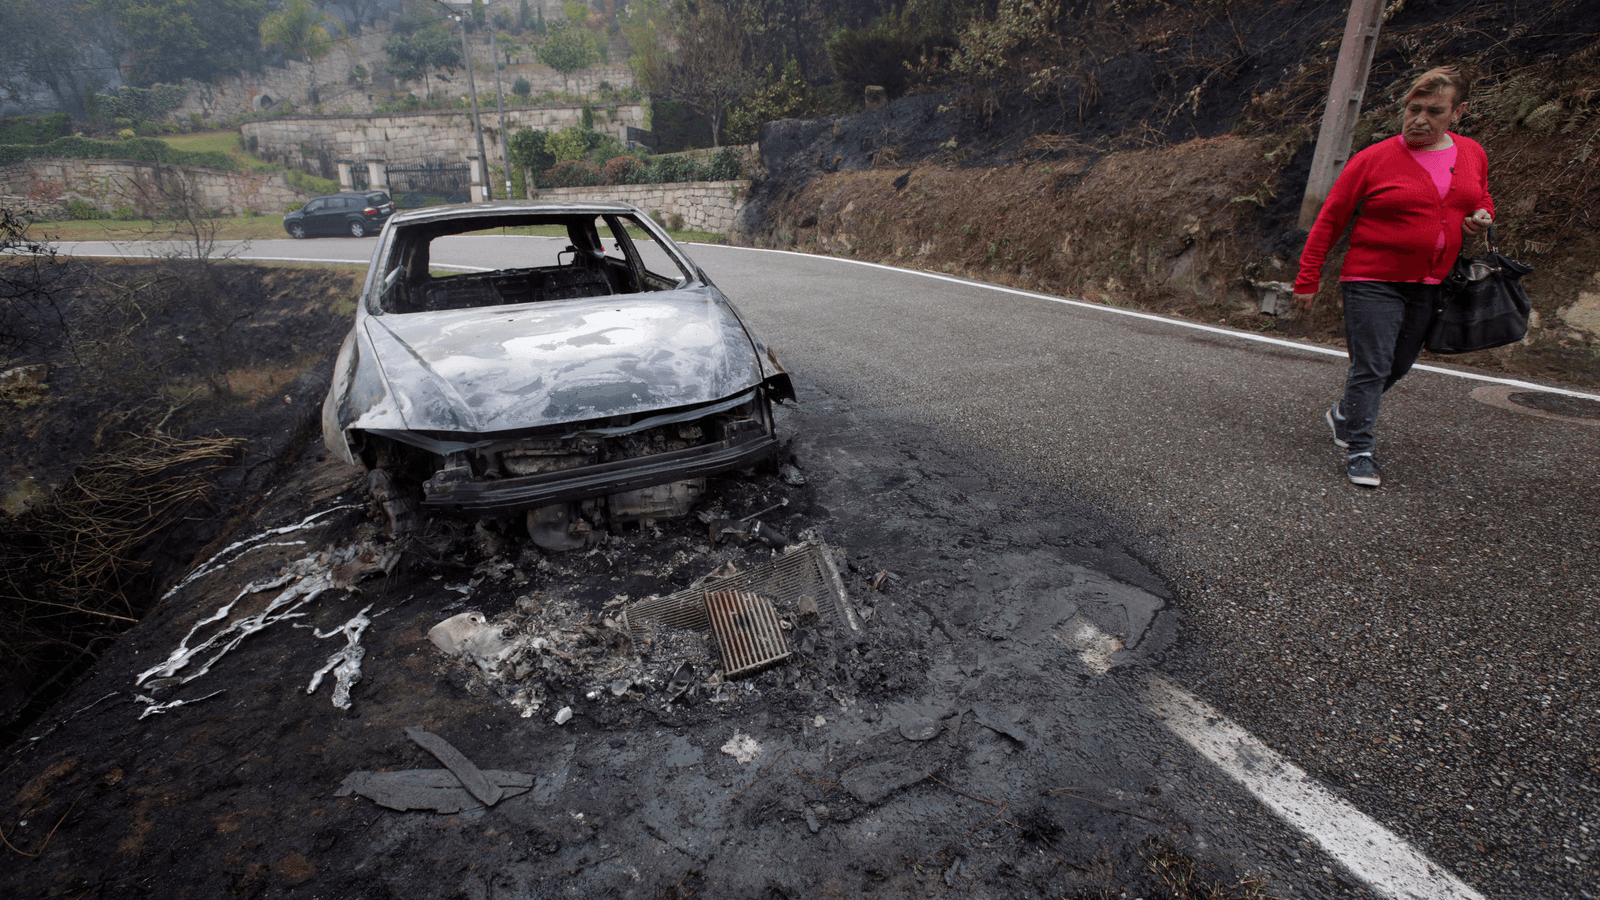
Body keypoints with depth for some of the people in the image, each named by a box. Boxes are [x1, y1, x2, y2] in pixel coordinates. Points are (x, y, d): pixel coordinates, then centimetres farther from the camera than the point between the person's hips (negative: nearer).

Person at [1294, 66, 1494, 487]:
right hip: (1373, 281, -6)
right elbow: (1329, 221, -6)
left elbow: (1482, 199, 26)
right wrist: (1307, 280, -9)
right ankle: (1359, 450, -2)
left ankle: (1343, 413, 35)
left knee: (1398, 366, 13)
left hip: (1430, 285, 6)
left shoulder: (1473, 155, 9)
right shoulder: (1374, 159, -7)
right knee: (1371, 366, -9)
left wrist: (1482, 216, 0)